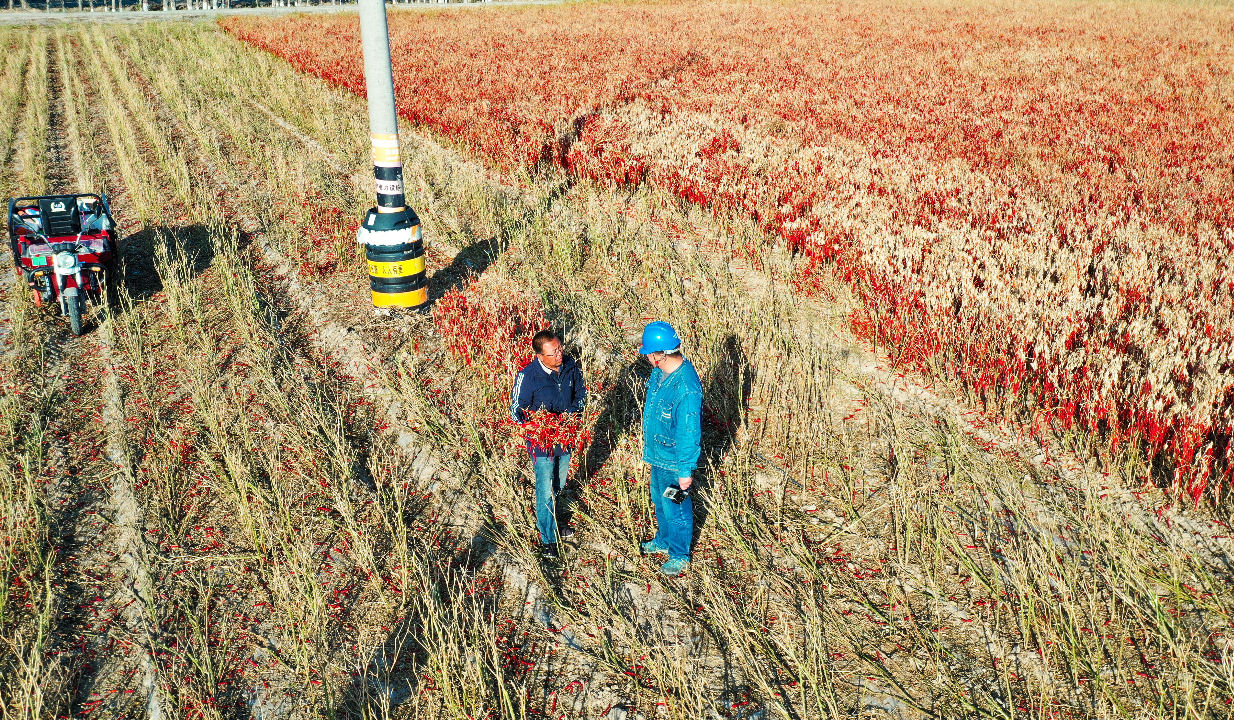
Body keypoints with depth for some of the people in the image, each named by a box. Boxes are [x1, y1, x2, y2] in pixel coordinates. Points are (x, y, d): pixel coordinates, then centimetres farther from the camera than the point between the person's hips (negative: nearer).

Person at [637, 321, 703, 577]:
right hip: (658, 453, 8)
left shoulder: (686, 389, -35)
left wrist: (686, 472, -20)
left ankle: (679, 555, 36)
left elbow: (689, 434, -28)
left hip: (674, 461, -8)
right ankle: (664, 541, 51)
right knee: (659, 500, 27)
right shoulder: (660, 372, -7)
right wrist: (648, 443, 22)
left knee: (675, 508, 13)